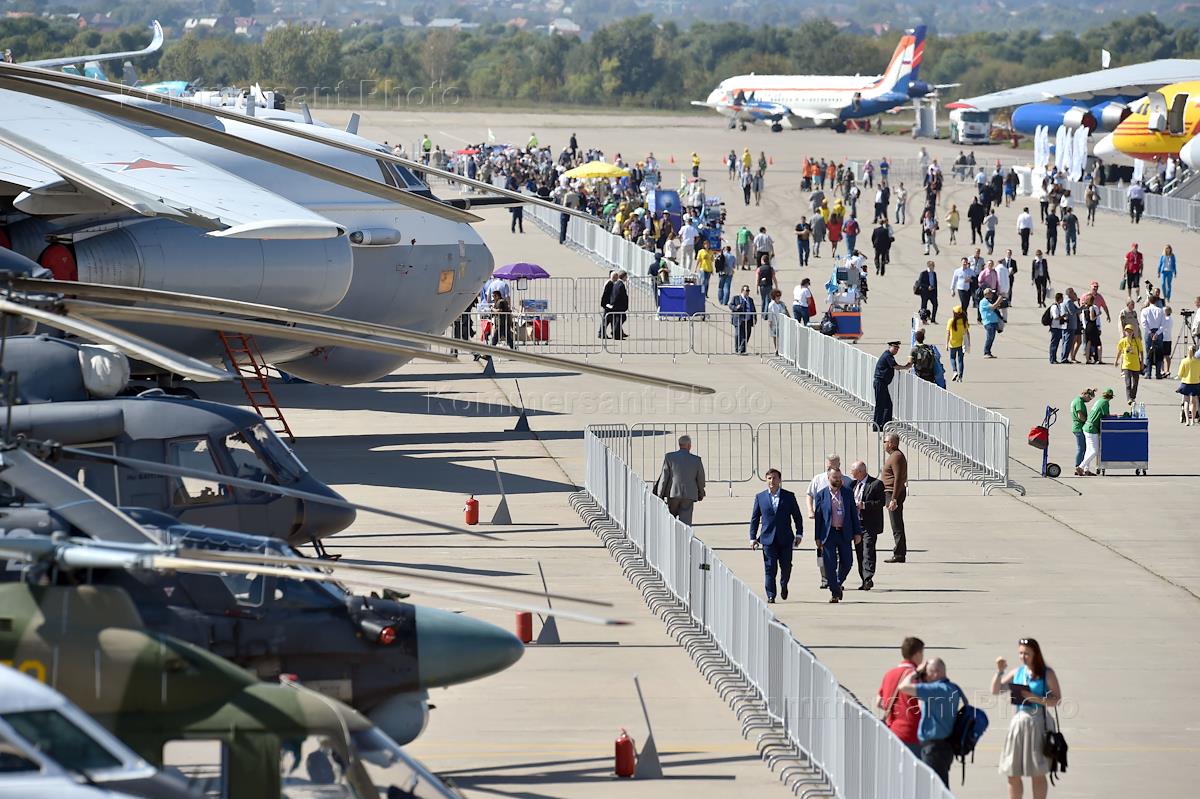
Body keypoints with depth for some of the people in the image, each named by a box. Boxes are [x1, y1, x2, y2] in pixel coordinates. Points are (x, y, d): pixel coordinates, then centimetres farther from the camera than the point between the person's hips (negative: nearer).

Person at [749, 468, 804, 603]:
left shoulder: (789, 496, 4)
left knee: (786, 566, 4)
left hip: (785, 539, 0)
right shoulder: (760, 497, 6)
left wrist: (799, 534, 1)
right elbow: (754, 519, 9)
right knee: (769, 568, -4)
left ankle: (783, 585, 33)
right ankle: (770, 596, -1)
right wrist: (753, 537, 3)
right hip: (768, 538, 0)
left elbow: (797, 516, 8)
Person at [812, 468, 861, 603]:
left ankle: (838, 584, 28)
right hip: (828, 534, -2)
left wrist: (857, 533, 4)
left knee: (847, 563, 4)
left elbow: (854, 513, 8)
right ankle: (834, 592, 6)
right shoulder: (821, 495, 0)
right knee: (830, 565, -3)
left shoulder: (848, 492, 6)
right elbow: (817, 517, 2)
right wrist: (817, 537, -2)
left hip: (845, 533, 2)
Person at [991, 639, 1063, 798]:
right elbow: (995, 690, 14)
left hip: (1037, 724, -5)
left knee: (1037, 775, 0)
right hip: (1018, 723, 5)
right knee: (1013, 775, 6)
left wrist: (1035, 698, -18)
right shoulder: (1017, 672, 10)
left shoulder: (1047, 674, -2)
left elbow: (1057, 701, -8)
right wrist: (1000, 671, 0)